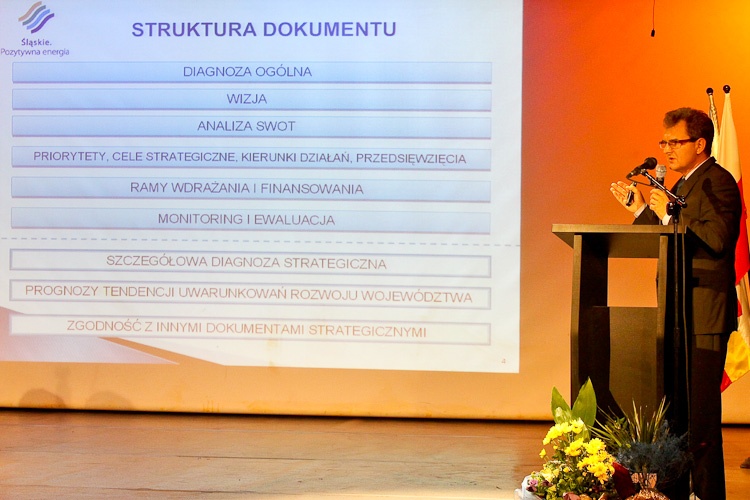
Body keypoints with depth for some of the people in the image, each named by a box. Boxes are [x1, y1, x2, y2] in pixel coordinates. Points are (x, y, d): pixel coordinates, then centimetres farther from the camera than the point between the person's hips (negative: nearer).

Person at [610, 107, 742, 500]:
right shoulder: (682, 185, 20)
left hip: (704, 316, -10)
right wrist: (642, 210, 12)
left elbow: (716, 239, -23)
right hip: (682, 315, 10)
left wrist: (669, 215, -20)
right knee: (681, 405, 12)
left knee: (700, 408, -9)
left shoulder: (717, 182, -10)